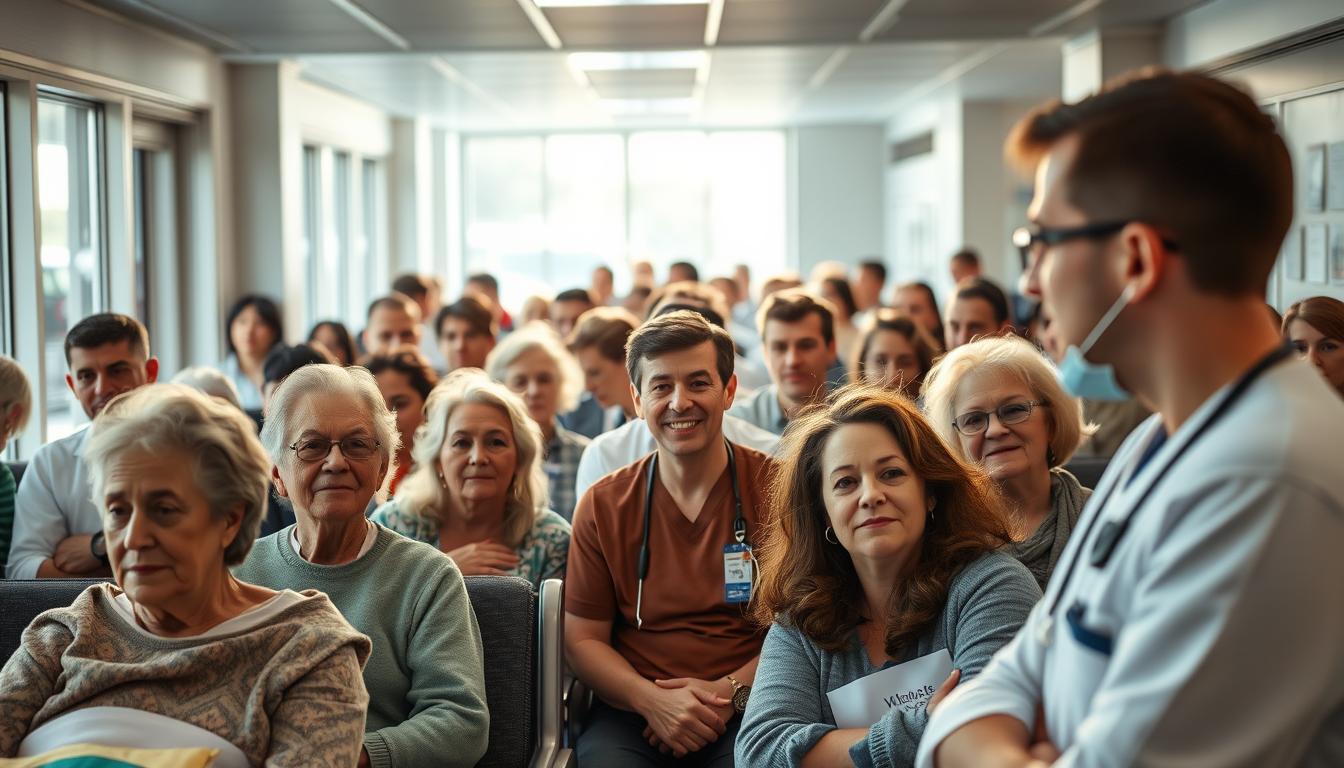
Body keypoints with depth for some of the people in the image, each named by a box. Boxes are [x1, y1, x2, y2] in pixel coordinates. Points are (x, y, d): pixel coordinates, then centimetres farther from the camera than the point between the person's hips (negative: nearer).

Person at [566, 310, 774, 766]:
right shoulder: (603, 506, 7)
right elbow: (582, 640, 8)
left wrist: (731, 693, -12)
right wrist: (652, 699, -10)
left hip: (749, 709, -1)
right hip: (633, 708, 1)